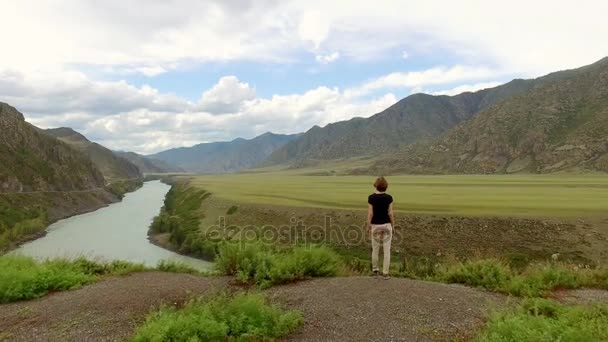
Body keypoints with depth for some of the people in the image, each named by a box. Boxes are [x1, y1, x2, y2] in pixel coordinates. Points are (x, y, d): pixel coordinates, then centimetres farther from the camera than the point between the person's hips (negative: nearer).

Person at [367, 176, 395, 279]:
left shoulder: (371, 197, -10)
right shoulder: (389, 197, -8)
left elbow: (370, 213, -10)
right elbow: (390, 213, -6)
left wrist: (368, 226, 0)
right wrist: (393, 225, 7)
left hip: (375, 225, 0)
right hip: (386, 225, 0)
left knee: (375, 248, 15)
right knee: (387, 250, 6)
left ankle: (375, 269, 26)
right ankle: (385, 273, 7)